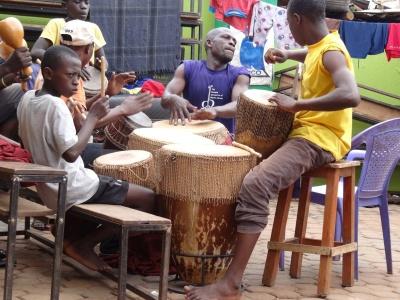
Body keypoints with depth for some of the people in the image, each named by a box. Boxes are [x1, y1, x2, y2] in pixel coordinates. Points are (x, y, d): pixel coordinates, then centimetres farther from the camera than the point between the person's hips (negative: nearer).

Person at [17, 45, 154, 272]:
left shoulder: (28, 99, 4)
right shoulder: (55, 105, -22)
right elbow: (71, 153, -28)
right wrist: (93, 117, -20)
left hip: (49, 189, 9)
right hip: (71, 188, -9)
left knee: (117, 188, 32)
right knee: (148, 198, -6)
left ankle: (71, 235, 16)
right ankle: (83, 244, -1)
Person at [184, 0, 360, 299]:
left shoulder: (331, 52, -16)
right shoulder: (321, 44, 13)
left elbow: (351, 95, -35)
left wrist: (295, 104, -29)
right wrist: (288, 55, 23)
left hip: (320, 140, -11)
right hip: (304, 132, 11)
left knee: (254, 185, -31)